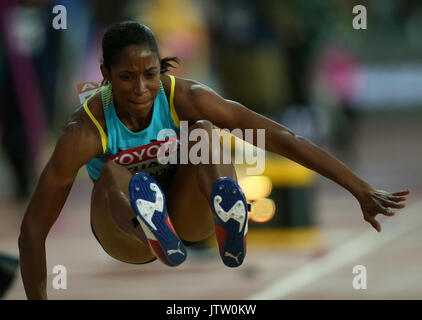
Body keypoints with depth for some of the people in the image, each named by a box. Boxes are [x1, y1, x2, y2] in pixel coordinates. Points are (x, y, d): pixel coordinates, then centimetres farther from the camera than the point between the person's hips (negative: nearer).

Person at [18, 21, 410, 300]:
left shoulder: (185, 99, -21)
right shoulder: (85, 131, -26)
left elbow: (280, 137, -22)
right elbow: (33, 227, -23)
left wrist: (362, 191, -26)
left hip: (187, 217, 1)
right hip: (124, 235, -1)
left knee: (202, 130, -29)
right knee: (113, 174, -35)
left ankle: (228, 221, -61)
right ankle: (153, 232, -70)